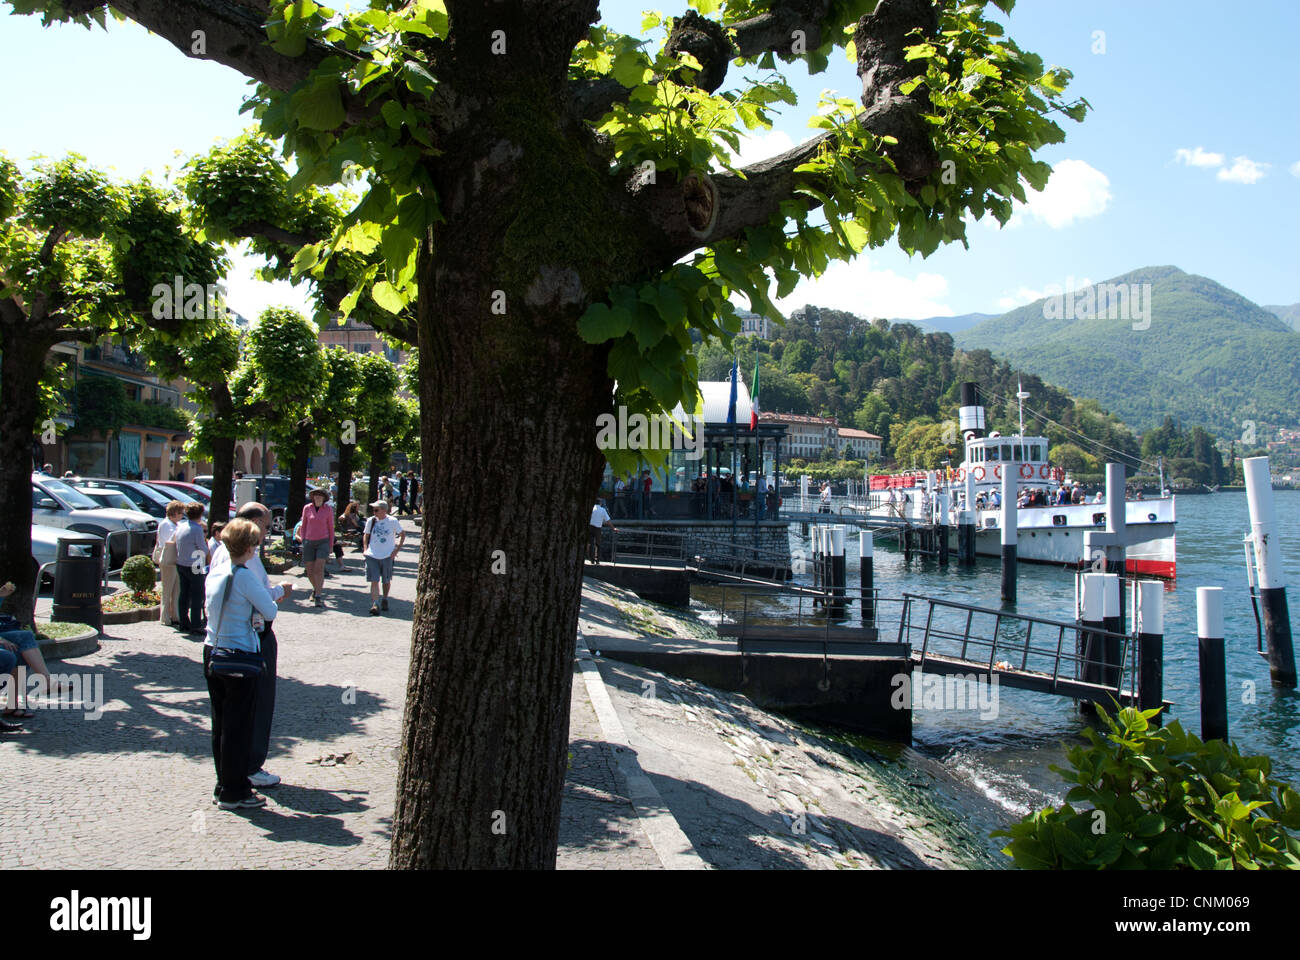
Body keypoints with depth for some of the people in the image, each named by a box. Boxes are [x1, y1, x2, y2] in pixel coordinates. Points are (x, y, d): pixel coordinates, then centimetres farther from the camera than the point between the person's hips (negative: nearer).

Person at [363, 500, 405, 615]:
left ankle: (385, 600, 34)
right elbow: (366, 535, 17)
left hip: (387, 556, -1)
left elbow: (403, 534, 5)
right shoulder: (370, 521, 2)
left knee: (386, 581, 12)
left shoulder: (392, 521, -5)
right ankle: (374, 604, -13)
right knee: (374, 581, -8)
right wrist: (365, 549, 4)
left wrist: (396, 549, -2)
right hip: (372, 556, 1)